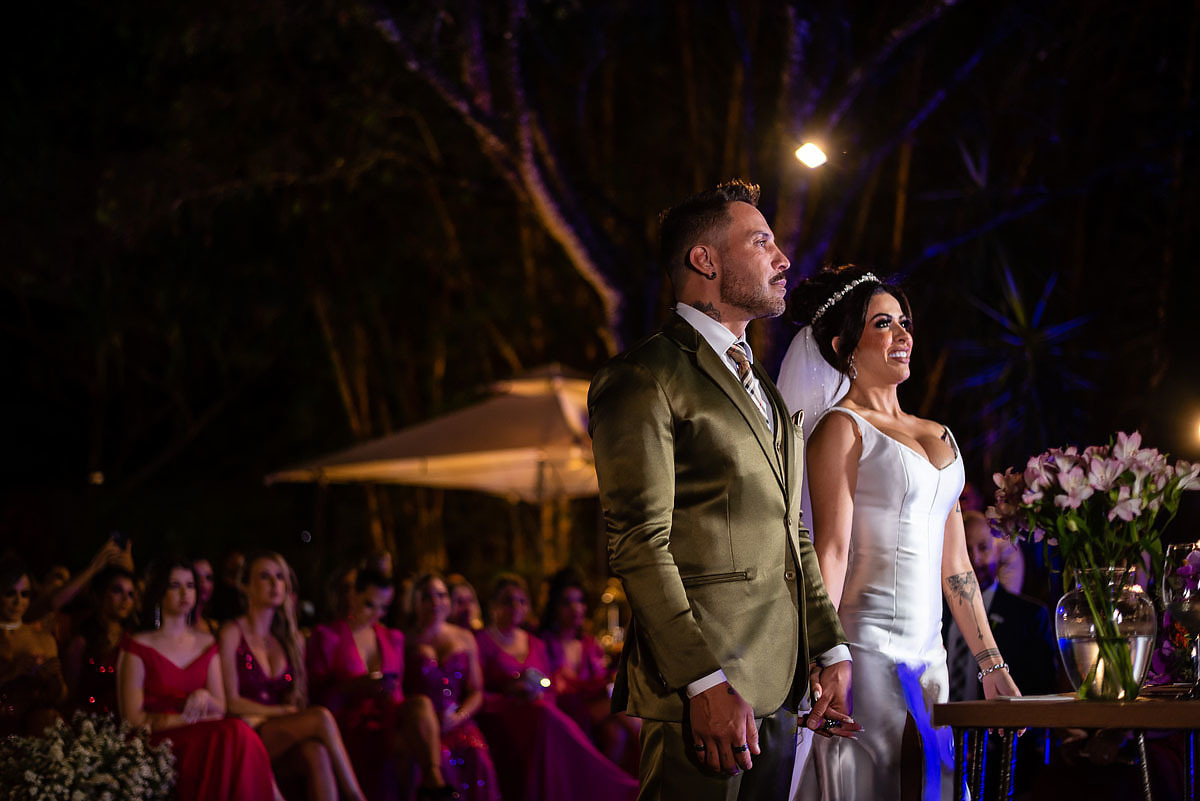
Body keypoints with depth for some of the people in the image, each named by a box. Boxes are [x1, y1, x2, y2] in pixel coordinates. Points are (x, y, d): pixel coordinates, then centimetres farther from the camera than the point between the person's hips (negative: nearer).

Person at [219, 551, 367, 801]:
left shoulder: (293, 640, 19)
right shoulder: (233, 633, 2)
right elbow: (232, 703, -6)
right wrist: (285, 712, -9)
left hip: (284, 742, 4)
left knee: (316, 751, -33)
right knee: (322, 718, -29)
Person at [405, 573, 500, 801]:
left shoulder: (465, 639, 20)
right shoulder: (406, 641, 10)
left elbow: (476, 692, 16)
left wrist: (458, 717, -2)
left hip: (458, 723, 2)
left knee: (476, 755, -31)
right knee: (439, 757, -36)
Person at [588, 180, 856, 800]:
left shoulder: (761, 387, 23)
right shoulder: (644, 378, -6)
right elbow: (639, 544, -14)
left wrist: (830, 653, 15)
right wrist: (706, 683, -20)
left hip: (776, 691, 8)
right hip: (703, 688, -8)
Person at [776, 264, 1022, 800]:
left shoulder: (937, 436, 18)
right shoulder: (842, 428, -3)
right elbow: (831, 549, -13)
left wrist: (991, 664, 16)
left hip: (927, 654, 7)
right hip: (866, 649, -7)